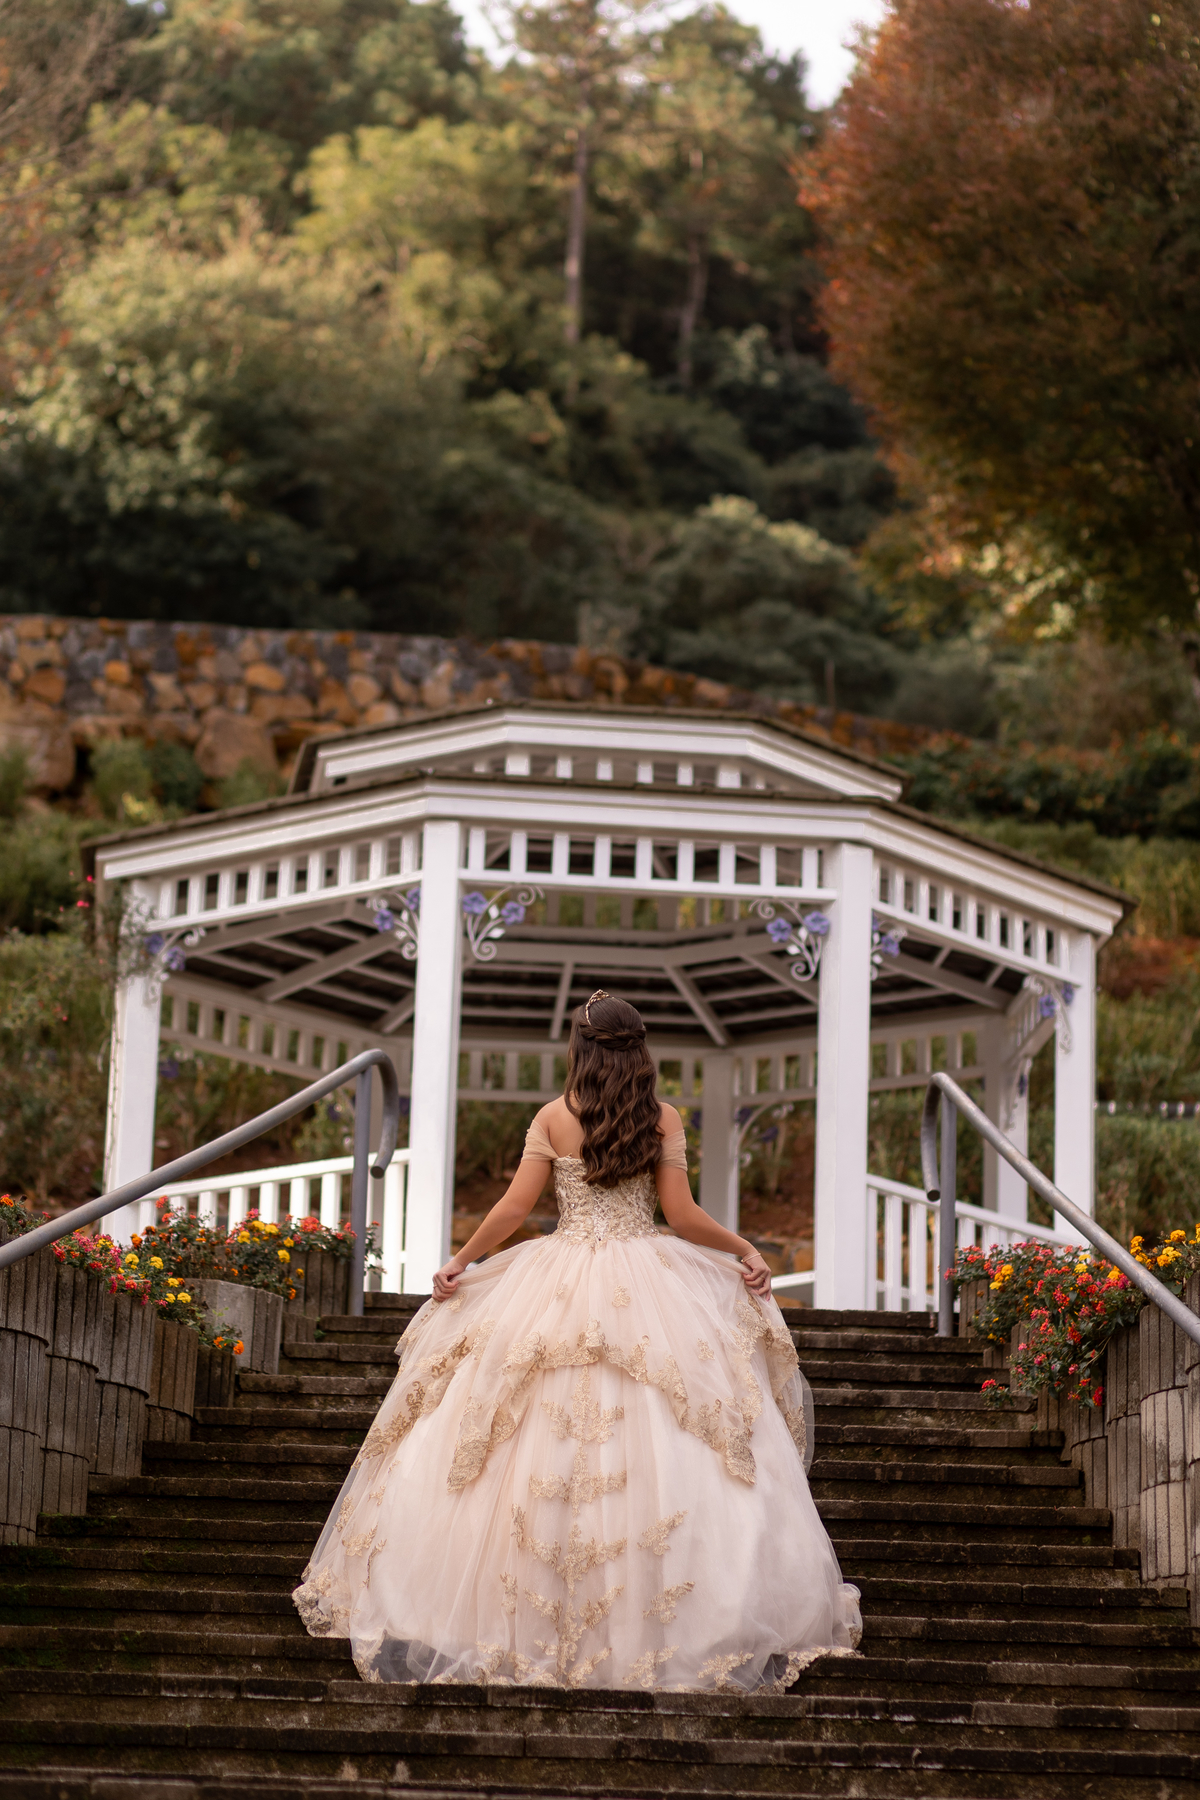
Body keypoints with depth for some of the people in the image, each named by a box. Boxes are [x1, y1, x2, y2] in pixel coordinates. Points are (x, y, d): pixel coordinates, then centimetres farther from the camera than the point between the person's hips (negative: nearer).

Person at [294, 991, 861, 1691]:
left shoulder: (553, 1118, 1)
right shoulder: (663, 1120, 1)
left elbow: (515, 1207, 0)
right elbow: (683, 1215, -2)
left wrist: (461, 1262, 12)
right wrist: (747, 1249, 11)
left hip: (560, 1289, 0)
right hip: (648, 1290, 0)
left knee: (540, 1444, 5)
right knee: (662, 1449, 1)